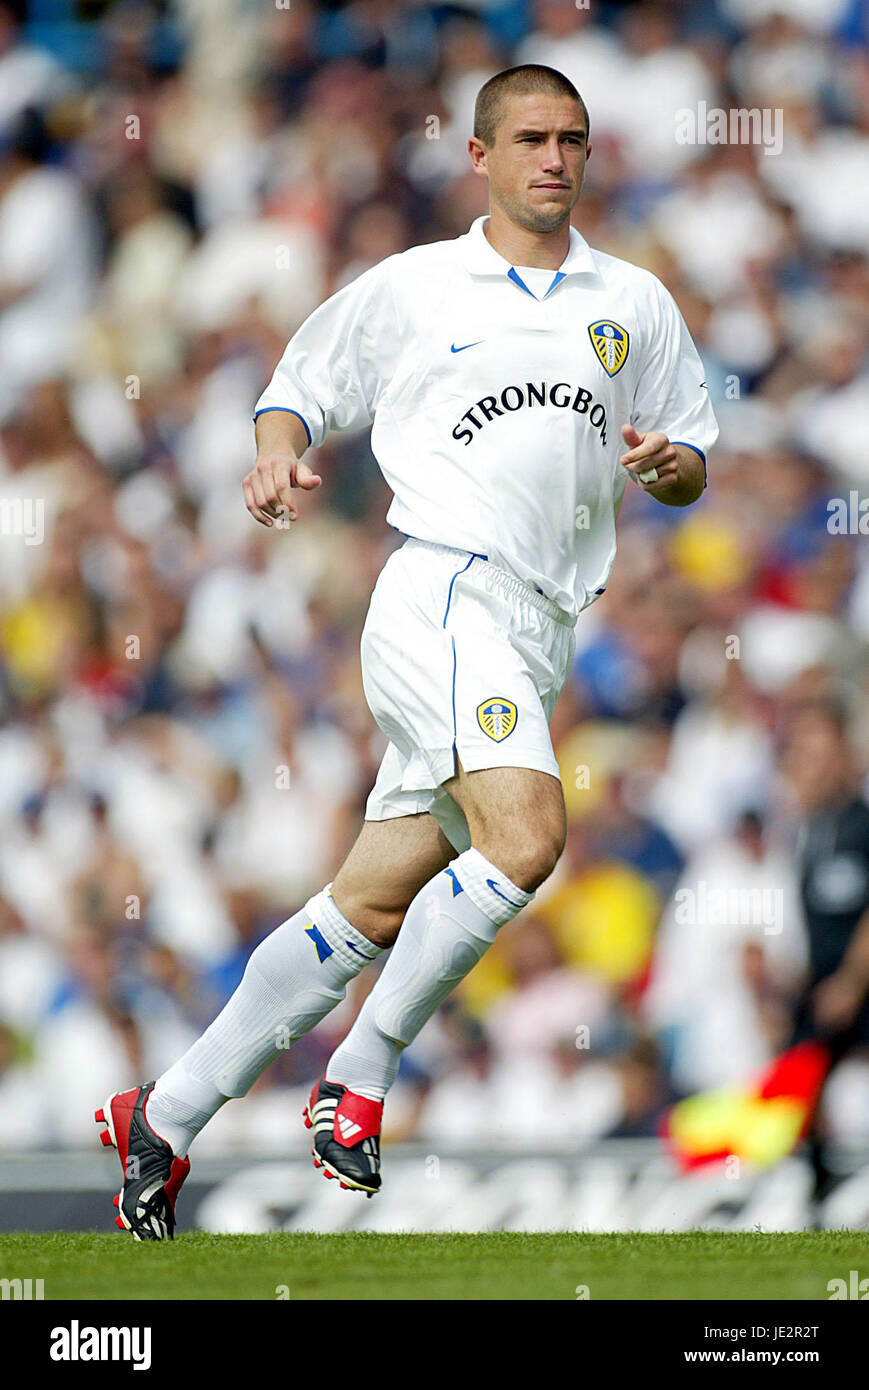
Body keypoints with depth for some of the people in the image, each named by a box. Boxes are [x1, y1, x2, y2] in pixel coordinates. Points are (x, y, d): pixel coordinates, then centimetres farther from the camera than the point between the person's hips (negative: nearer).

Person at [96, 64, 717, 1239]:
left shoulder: (636, 304, 16)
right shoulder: (410, 289, 7)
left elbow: (693, 466, 20)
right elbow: (301, 386, 16)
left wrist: (668, 463, -3)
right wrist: (279, 452, -6)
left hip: (537, 639, 5)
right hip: (445, 591, -5)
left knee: (371, 911, 4)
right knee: (525, 837, -28)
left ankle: (165, 1118, 12)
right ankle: (364, 1071, -13)